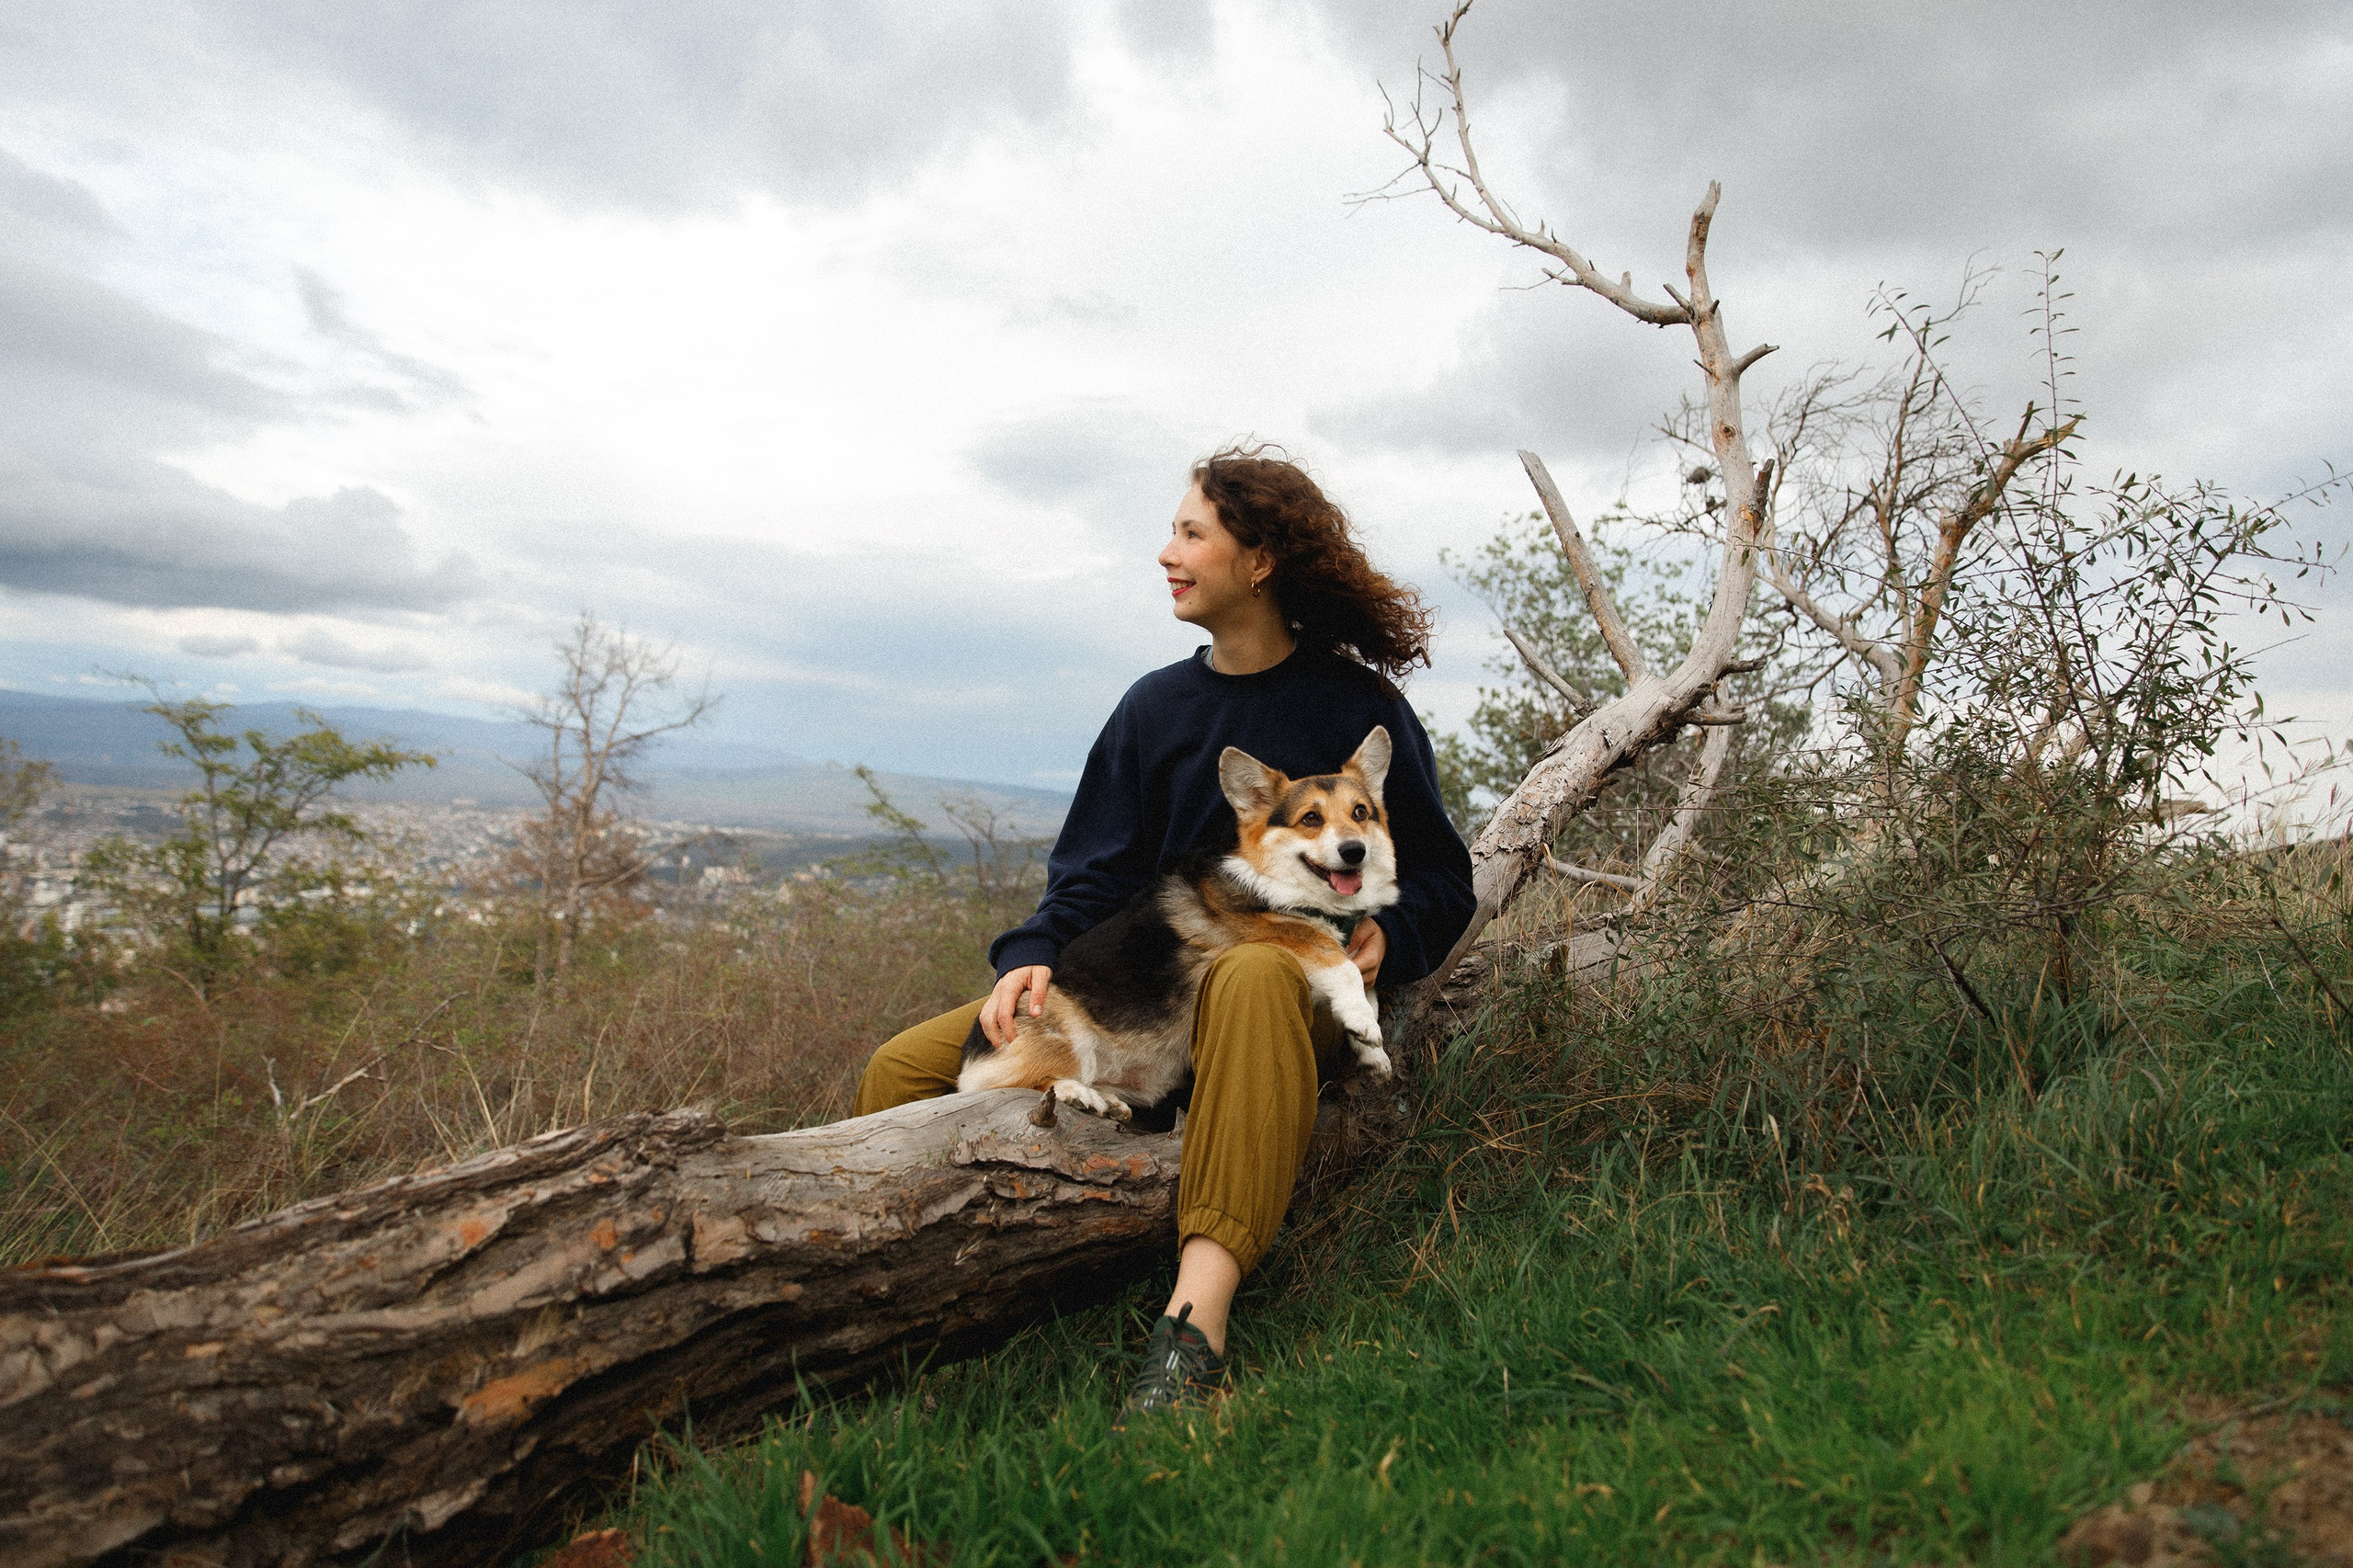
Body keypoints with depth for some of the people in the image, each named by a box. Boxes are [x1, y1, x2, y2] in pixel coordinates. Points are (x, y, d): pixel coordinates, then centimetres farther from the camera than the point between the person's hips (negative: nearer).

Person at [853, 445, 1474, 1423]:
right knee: (903, 1069, -12)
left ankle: (1197, 1320, -50)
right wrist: (1033, 956, -11)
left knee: (1250, 976, -44)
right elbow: (1095, 872, 9)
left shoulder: (1357, 704, 2)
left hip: (1300, 987, -4)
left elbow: (1443, 878, 6)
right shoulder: (1157, 705, 12)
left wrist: (1385, 934, -17)